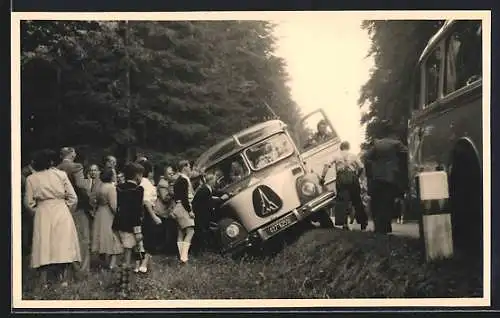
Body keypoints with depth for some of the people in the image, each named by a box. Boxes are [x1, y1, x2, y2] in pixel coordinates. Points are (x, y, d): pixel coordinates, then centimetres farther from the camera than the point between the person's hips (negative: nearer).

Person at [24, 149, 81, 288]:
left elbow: (29, 203, 3)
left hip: (42, 214, 1)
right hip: (61, 212, -1)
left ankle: (43, 281, 2)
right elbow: (73, 198, -1)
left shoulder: (31, 179, 2)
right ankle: (64, 279, 3)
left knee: (44, 245, 4)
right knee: (63, 244, 5)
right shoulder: (61, 174, -2)